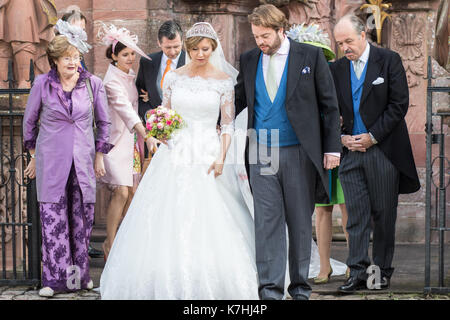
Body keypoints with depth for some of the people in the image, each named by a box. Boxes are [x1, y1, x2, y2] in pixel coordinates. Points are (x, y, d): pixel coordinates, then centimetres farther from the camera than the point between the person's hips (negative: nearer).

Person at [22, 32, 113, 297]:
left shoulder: (93, 84, 0)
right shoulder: (43, 84, -3)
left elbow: (104, 122, 11)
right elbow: (30, 121, 10)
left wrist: (100, 156, 10)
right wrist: (34, 156, 12)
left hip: (83, 160, 2)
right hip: (51, 161, -2)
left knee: (82, 218, 4)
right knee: (53, 220, -6)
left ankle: (79, 274, 17)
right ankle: (55, 278, -2)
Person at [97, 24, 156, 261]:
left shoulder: (130, 74, 8)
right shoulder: (112, 80, -18)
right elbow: (125, 109, -32)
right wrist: (147, 135, -41)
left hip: (132, 140, 8)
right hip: (116, 140, -8)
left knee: (133, 191, 8)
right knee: (121, 192, -15)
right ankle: (110, 243, -5)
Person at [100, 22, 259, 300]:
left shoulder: (224, 81, 1)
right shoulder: (173, 77, 7)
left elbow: (228, 124, 1)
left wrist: (221, 158, -10)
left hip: (207, 156, -2)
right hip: (175, 154, 2)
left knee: (210, 227, -8)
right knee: (167, 222, -2)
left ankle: (210, 287, 1)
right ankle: (168, 286, 7)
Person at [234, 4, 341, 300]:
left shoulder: (311, 56, -2)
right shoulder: (249, 60, 7)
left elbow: (329, 105, 1)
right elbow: (239, 100, 15)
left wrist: (332, 148, -3)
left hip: (299, 153, -2)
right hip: (261, 153, 2)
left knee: (300, 222, 7)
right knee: (267, 221, -3)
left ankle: (300, 285, 18)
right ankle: (271, 288, 0)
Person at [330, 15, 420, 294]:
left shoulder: (389, 61, -2)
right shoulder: (337, 69, 9)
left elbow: (399, 104, -7)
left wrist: (372, 137, -11)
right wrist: (342, 137, -3)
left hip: (383, 149, -3)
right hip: (351, 150, 3)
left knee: (384, 214, 2)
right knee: (356, 215, -2)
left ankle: (383, 272, 11)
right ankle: (358, 274, -1)